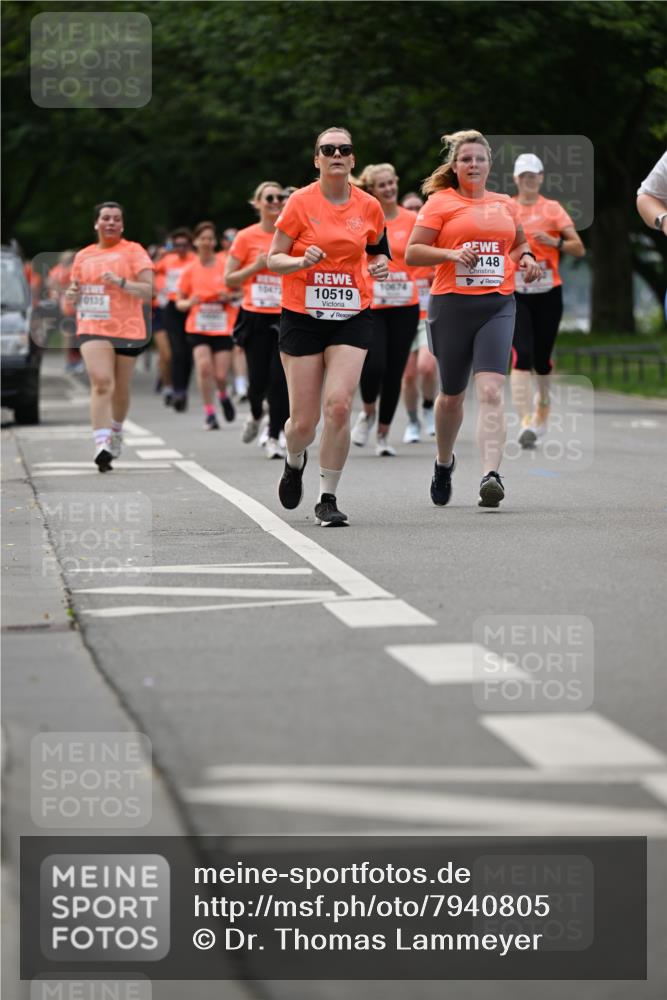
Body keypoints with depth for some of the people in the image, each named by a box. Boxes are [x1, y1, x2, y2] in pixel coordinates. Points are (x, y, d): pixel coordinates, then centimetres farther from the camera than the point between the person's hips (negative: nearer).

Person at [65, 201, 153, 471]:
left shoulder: (133, 251, 2)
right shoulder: (83, 256, 13)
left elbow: (149, 291, -7)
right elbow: (74, 294, 23)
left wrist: (121, 282, -22)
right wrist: (72, 294, -1)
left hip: (128, 329, -1)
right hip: (93, 328, 1)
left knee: (120, 390, 9)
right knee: (101, 382, -18)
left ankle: (116, 430, 38)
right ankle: (102, 445, -26)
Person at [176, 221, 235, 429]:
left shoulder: (225, 267, 1)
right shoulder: (190, 270, 3)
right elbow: (179, 303, 7)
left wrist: (228, 297, -11)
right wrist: (189, 302, -14)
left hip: (222, 328, 0)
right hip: (198, 328, 0)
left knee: (221, 375, -4)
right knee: (204, 366, -20)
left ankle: (223, 396, 32)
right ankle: (209, 413, -9)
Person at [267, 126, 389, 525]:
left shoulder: (369, 207, 3)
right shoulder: (300, 203, -5)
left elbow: (377, 250, 20)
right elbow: (273, 259, -2)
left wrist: (380, 265, -2)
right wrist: (302, 261, -22)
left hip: (352, 317, 1)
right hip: (303, 317, -1)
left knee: (339, 405, -16)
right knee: (304, 420, -1)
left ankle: (328, 499, -3)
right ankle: (295, 462, 37)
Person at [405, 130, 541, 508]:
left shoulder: (505, 204, 14)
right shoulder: (441, 203, 3)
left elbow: (520, 241, 32)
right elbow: (412, 253, -1)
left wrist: (526, 258, 9)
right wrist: (451, 253, -16)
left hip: (498, 305, 1)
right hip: (452, 303, -1)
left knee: (491, 391, -16)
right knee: (453, 394, 11)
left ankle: (492, 474, -27)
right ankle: (444, 462, 38)